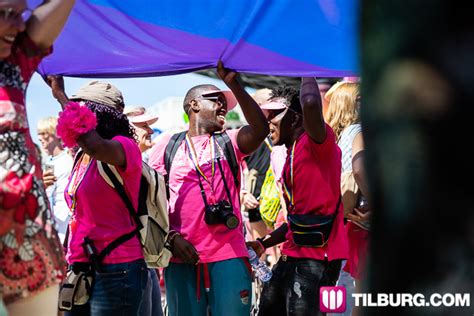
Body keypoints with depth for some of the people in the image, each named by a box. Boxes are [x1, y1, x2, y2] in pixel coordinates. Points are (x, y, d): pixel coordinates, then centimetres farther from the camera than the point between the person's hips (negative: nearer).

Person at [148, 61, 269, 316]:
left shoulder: (229, 142, 12)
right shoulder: (166, 148, 11)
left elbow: (260, 129, -9)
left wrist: (234, 84, -15)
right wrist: (171, 238, -7)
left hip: (228, 256, 0)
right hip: (181, 257, 0)